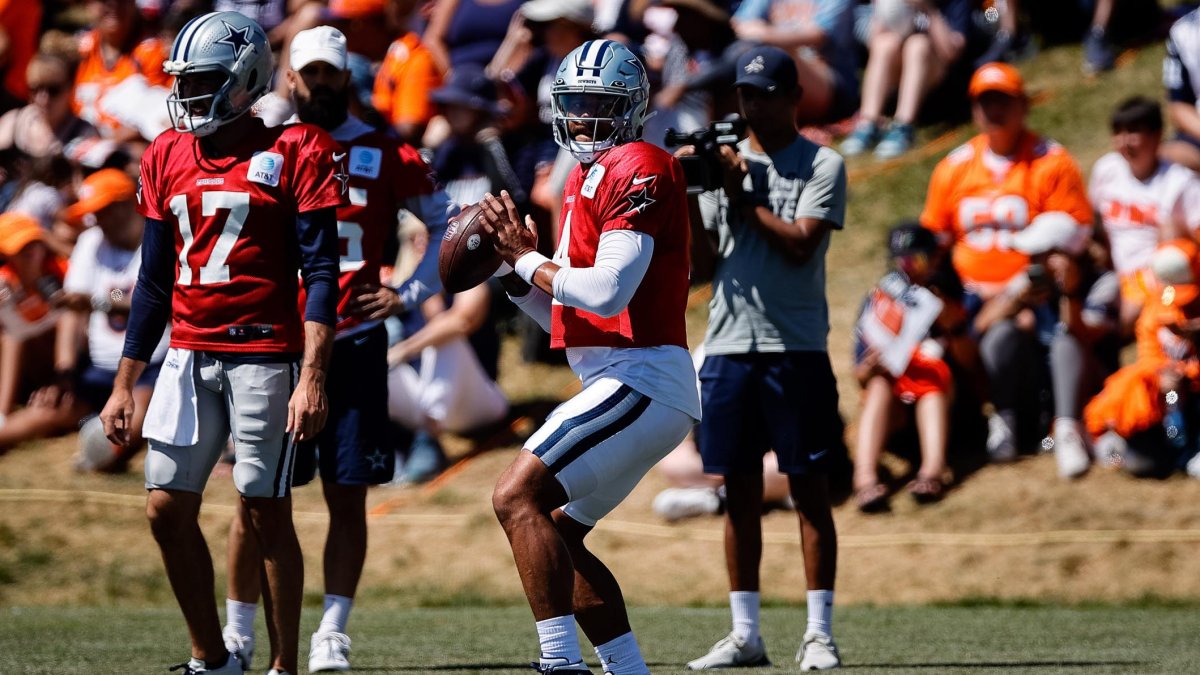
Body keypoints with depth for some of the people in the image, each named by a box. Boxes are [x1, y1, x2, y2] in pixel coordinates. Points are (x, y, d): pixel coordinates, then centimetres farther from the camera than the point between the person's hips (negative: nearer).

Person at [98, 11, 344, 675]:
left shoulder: (293, 153, -6)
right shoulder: (168, 158, 11)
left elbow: (319, 273, -9)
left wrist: (311, 378, -18)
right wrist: (124, 386, 15)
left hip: (264, 355, -6)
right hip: (188, 355, 6)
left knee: (267, 513, -3)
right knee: (167, 509, 3)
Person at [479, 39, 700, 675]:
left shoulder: (638, 170, -10)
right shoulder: (586, 181, 20)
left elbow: (607, 292, -20)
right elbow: (567, 317, 22)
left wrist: (528, 259, -6)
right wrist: (512, 268, 8)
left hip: (640, 382, -10)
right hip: (628, 386, 10)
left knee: (517, 497, -19)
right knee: (556, 535, 14)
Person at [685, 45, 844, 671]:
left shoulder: (822, 166, 1)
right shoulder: (720, 163, 14)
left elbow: (800, 244, -13)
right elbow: (699, 264, 10)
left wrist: (741, 194, -10)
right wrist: (686, 204, -6)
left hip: (796, 349, -4)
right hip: (727, 347, 4)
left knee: (809, 488, -3)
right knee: (739, 491, 7)